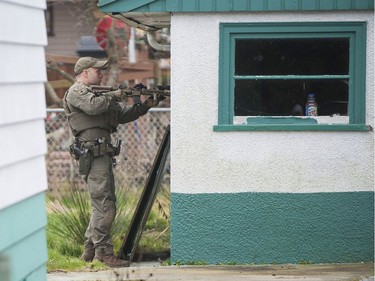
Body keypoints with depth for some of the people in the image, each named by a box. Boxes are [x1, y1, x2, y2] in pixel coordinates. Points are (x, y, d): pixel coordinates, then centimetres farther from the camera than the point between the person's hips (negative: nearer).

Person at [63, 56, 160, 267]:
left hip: (103, 154, 10)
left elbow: (122, 115, 21)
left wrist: (145, 106, 8)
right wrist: (114, 95, -10)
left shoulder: (99, 94, 25)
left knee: (104, 204, 13)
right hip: (93, 154, -10)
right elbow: (93, 106, -25)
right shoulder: (77, 92, -3)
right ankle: (104, 252, -7)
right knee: (105, 207, -11)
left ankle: (90, 250, 19)